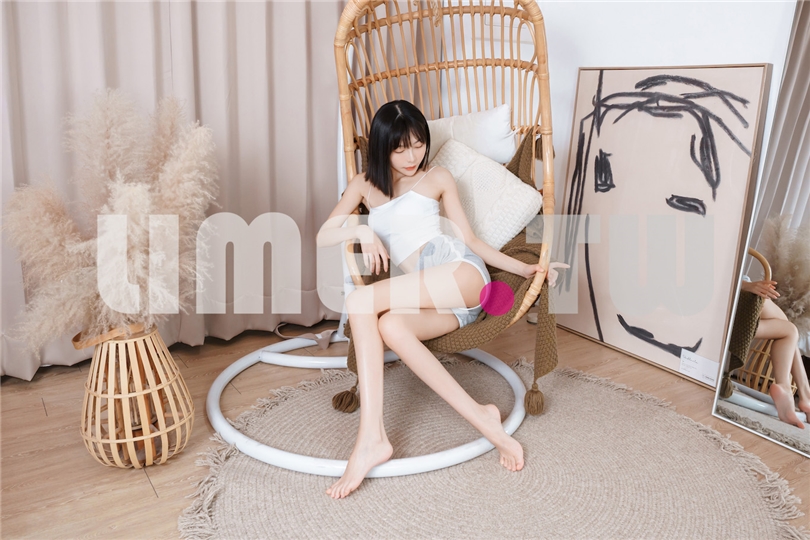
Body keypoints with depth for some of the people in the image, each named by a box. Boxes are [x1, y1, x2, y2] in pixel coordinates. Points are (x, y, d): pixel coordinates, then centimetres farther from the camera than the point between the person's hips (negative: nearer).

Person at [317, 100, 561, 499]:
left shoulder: (438, 179, 19)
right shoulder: (364, 185, 24)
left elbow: (470, 240, 16)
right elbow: (322, 237, 15)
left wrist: (525, 268, 5)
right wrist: (361, 230, -6)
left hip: (460, 272, -3)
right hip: (420, 296, 3)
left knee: (359, 302, -26)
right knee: (390, 326, -34)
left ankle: (372, 437, -29)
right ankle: (482, 419, -29)